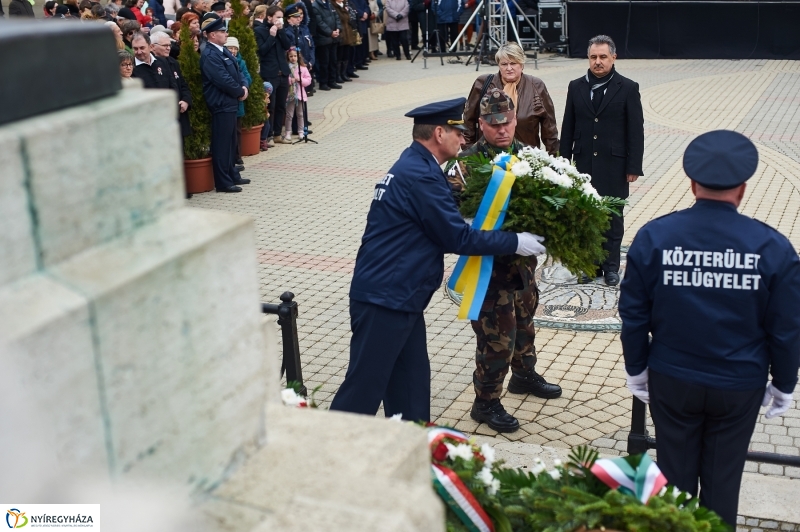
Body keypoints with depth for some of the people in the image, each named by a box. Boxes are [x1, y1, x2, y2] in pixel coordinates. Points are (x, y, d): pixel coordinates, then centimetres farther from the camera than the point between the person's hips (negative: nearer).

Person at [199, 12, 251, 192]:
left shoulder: (224, 51, 14)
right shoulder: (209, 55, -17)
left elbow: (237, 72, 17)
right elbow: (224, 80, -23)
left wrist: (244, 87, -3)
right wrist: (240, 92, -10)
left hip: (230, 103, 10)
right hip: (221, 104, -10)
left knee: (231, 142, 17)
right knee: (222, 143, -4)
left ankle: (232, 175, 27)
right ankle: (223, 182, 1)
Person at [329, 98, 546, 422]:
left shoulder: (414, 166, 13)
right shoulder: (420, 176, -19)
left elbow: (443, 229, 19)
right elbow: (459, 238, -15)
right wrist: (514, 243, -6)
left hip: (397, 297, 10)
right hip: (384, 299, -10)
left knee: (411, 386, 15)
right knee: (364, 388, -2)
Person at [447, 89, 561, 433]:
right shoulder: (467, 163, -16)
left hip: (523, 257, 7)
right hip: (490, 262, -7)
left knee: (524, 318, 26)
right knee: (497, 334, -2)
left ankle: (524, 375, 49)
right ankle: (486, 403, 15)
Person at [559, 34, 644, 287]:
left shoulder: (628, 88, -3)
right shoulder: (576, 87, 6)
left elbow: (636, 130, -4)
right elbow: (568, 128, 8)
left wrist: (633, 167, -7)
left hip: (614, 166, -2)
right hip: (584, 164, 3)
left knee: (612, 218, 6)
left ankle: (611, 266, 16)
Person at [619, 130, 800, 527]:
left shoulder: (653, 237, -13)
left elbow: (633, 315, -6)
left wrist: (636, 369, 9)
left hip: (671, 381, 1)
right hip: (740, 387, 0)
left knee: (675, 473, 19)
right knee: (722, 480, 18)